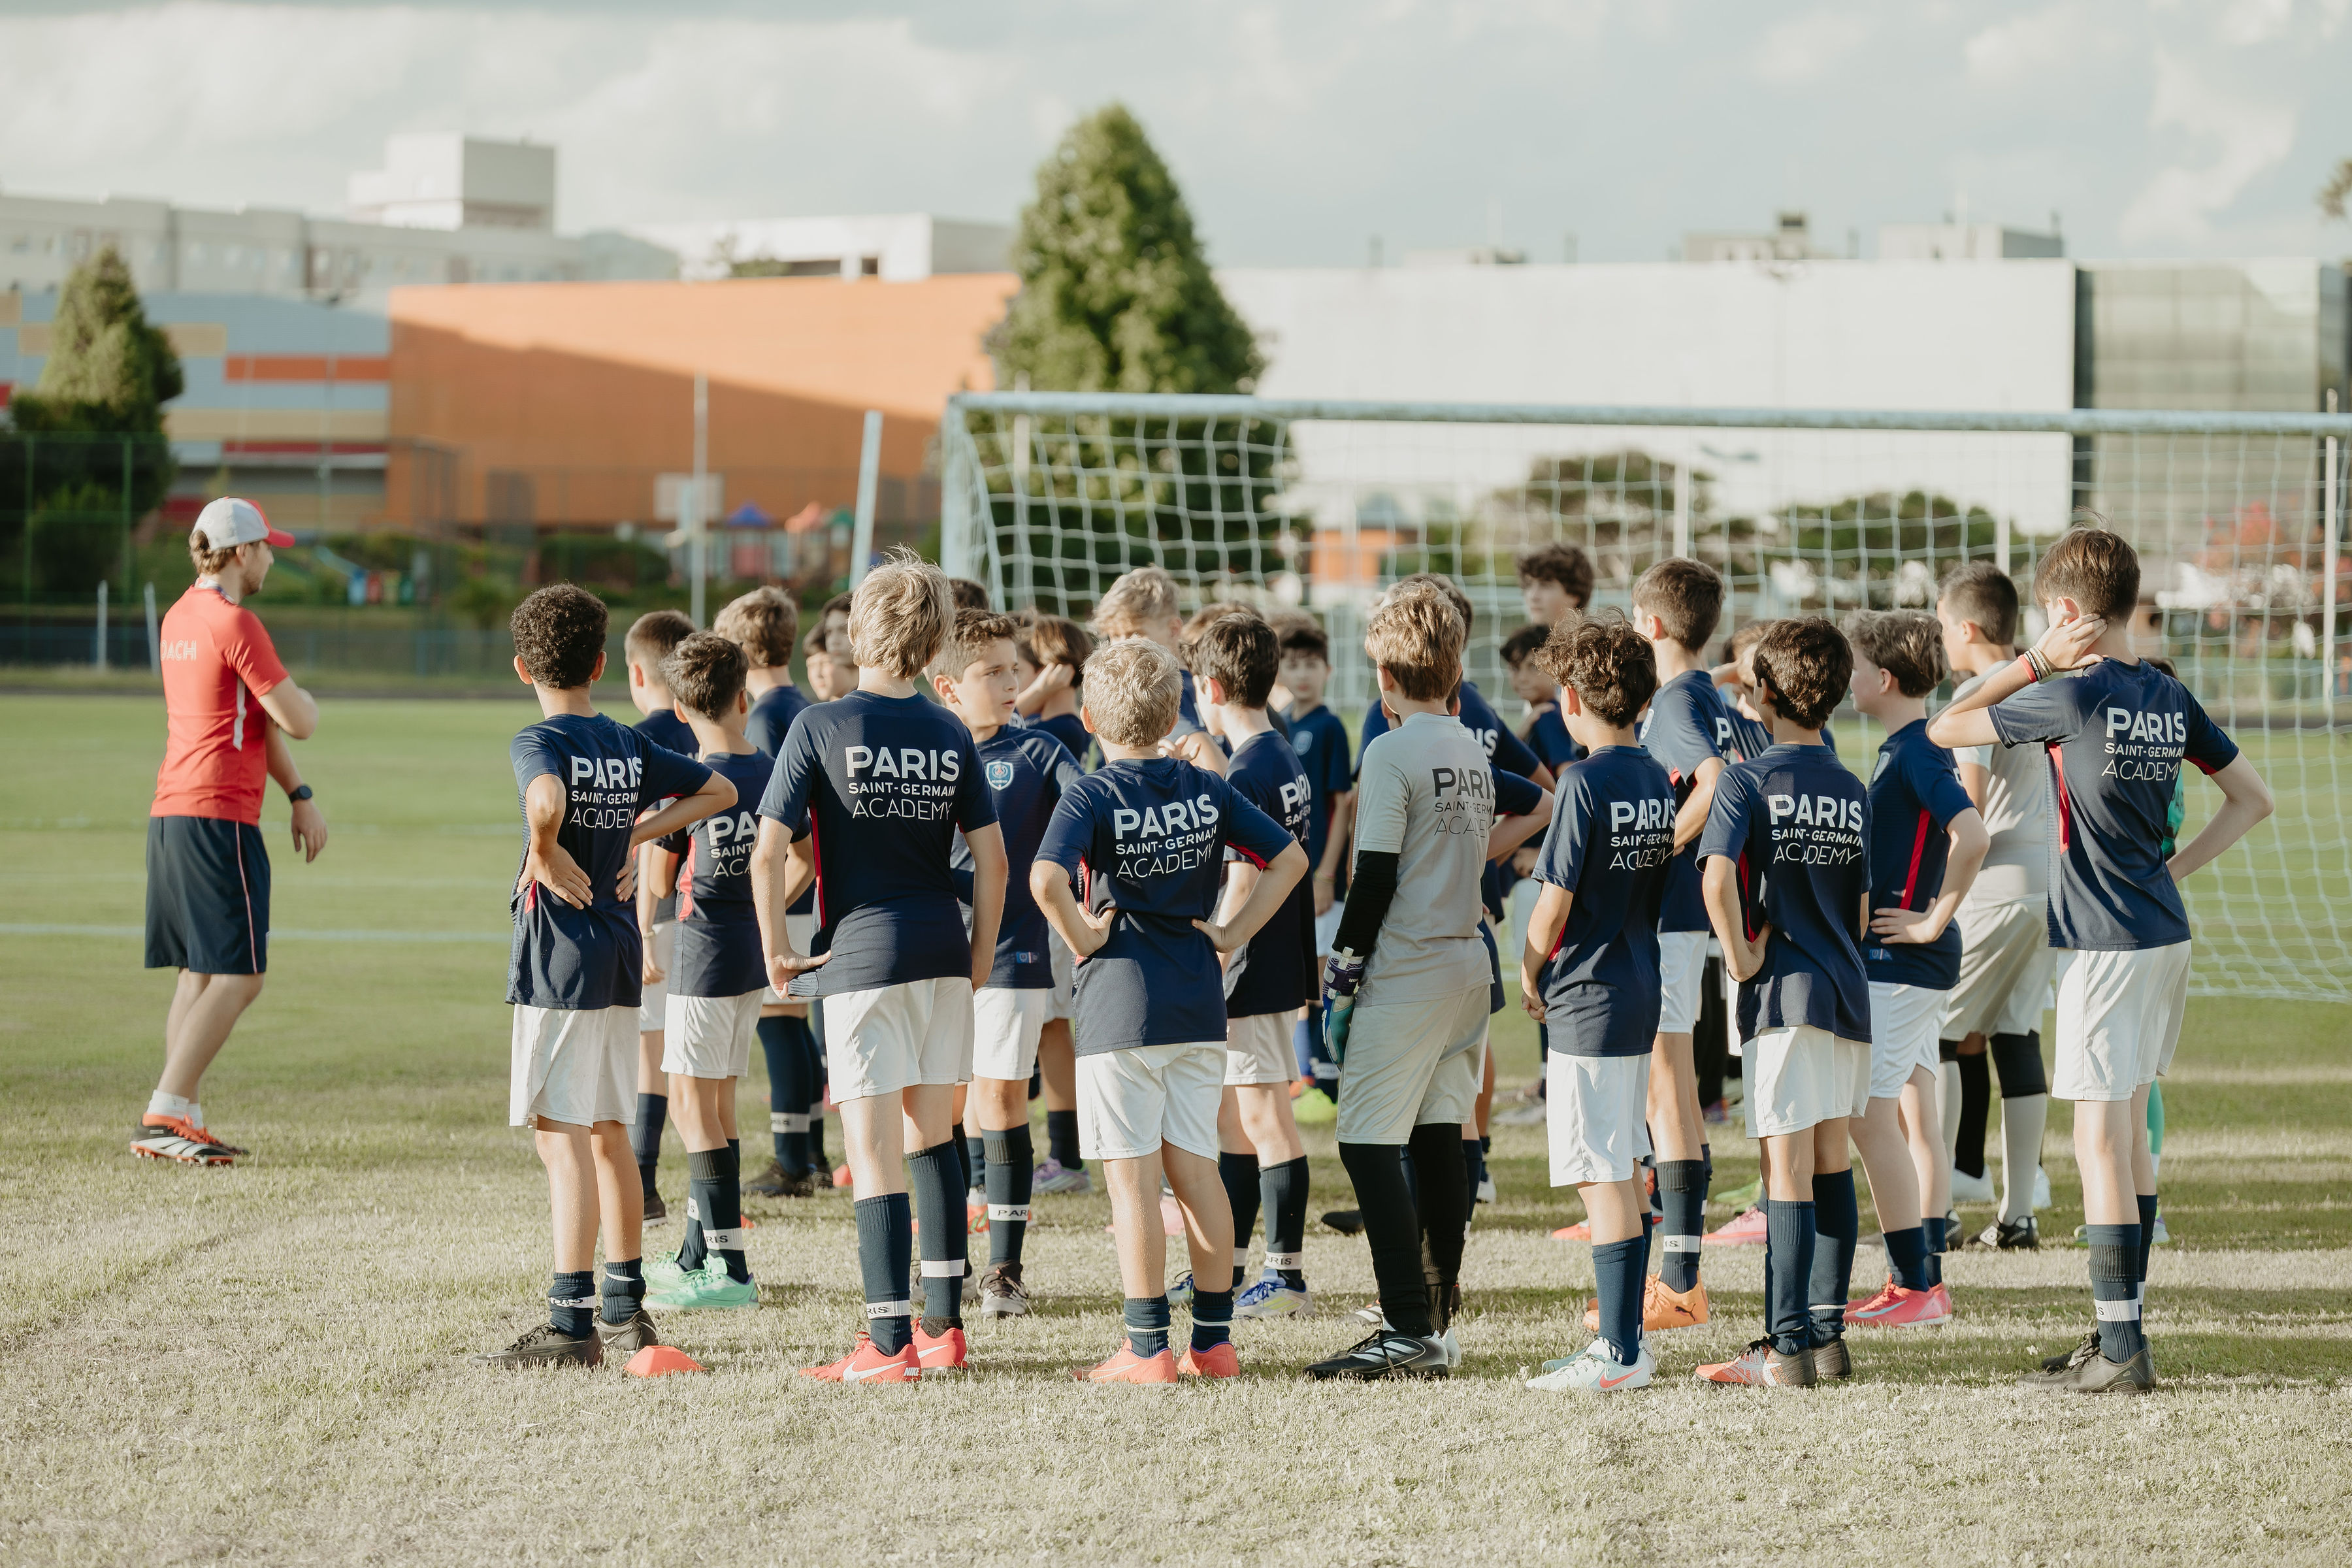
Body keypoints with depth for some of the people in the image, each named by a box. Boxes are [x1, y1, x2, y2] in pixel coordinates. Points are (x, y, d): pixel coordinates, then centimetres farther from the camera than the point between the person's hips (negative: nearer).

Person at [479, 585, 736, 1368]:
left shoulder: (539, 742, -11)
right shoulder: (630, 746, 9)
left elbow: (547, 800, -34)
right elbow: (720, 790, 19)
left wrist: (546, 853, -16)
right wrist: (638, 832, 12)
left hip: (560, 958, -7)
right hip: (619, 955, 7)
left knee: (562, 1137, -7)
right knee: (608, 1133, 17)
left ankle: (572, 1323, -10)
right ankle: (625, 1309, 23)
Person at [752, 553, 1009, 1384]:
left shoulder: (821, 727, -8)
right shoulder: (952, 736, 4)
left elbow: (770, 852, -13)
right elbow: (992, 858, 3)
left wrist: (776, 948, -3)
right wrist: (980, 959, 12)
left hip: (862, 956, -4)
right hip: (941, 952, 4)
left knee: (874, 1150, -2)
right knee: (931, 1135, 17)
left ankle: (888, 1342, -4)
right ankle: (944, 1325, 19)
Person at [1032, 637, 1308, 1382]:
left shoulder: (1092, 796, -10)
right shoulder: (1207, 788, 6)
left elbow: (1047, 879, -26)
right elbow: (1290, 857, 8)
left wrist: (1083, 938, -11)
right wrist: (1232, 932, 7)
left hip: (1121, 1003, -5)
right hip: (1200, 1005, 5)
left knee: (1132, 1177, 0)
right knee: (1195, 1170, 11)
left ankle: (1147, 1348, 0)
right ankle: (1214, 1341, 13)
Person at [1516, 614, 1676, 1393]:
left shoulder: (1587, 781, -16)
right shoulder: (1656, 779, 8)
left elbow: (1555, 903, -17)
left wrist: (1531, 975, -1)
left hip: (1589, 1000, -9)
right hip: (1641, 992, 9)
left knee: (1604, 1181, -5)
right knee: (1623, 1174, 15)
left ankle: (1619, 1356, -4)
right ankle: (1623, 1341, 21)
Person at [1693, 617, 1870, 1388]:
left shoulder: (1748, 780, -7)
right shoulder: (1854, 791, 11)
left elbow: (1718, 875, -22)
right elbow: (1861, 910, 15)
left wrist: (1741, 956, -12)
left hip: (1785, 992, -6)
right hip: (1849, 992, 6)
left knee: (1788, 1170, -6)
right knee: (1832, 1164, 13)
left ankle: (1786, 1346, -7)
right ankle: (1827, 1333, 17)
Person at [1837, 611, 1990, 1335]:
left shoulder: (1915, 754, -17)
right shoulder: (1912, 748, 13)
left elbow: (1972, 836, -30)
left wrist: (1932, 920, -21)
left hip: (1897, 960, -10)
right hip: (1914, 967, 10)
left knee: (1872, 1120, -8)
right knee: (1916, 1120, 11)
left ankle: (1914, 1286, -6)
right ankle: (1925, 1281, 14)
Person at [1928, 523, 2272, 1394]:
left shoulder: (2075, 697, -15)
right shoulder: (2169, 697, 6)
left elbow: (1944, 729, -5)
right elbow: (2252, 798, 15)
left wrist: (2033, 663, -2)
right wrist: (2172, 870, 13)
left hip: (2105, 944, -8)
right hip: (2164, 933, 8)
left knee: (2100, 1140, -5)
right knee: (2128, 1132, 16)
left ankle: (2120, 1350, -7)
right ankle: (2122, 1329, 22)